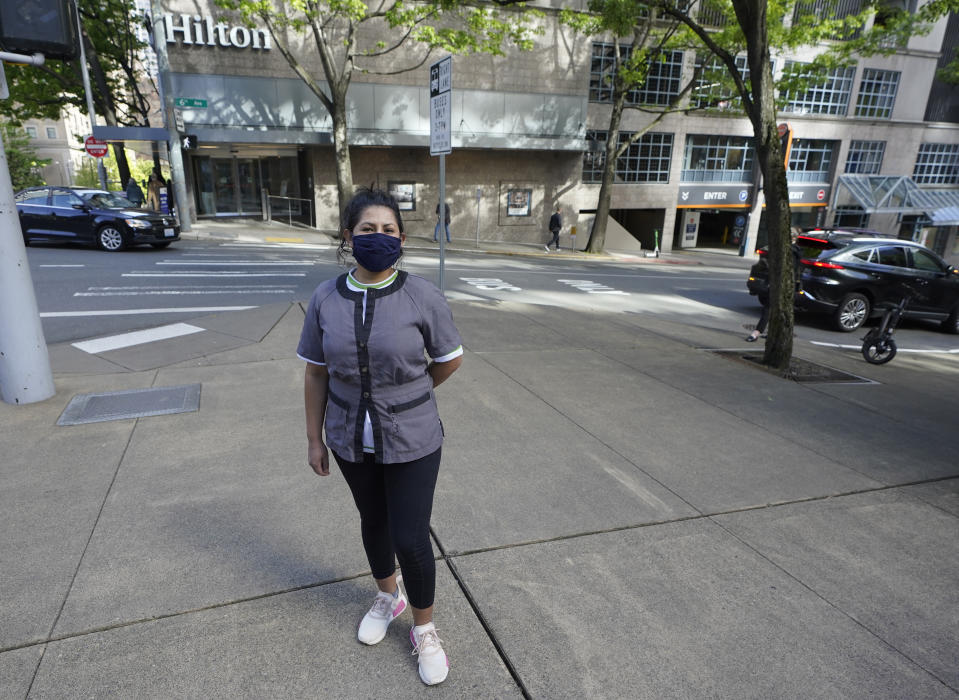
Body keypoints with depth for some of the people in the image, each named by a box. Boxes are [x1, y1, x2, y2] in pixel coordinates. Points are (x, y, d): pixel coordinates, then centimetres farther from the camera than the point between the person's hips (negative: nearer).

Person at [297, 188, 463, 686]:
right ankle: (389, 597, 52)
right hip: (350, 440, 3)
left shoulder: (422, 297, -16)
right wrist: (314, 439, 4)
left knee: (411, 539, 3)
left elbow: (449, 360, -3)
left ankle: (424, 630, 32)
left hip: (411, 442, -3)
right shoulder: (325, 299, -7)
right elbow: (316, 373, 0)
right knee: (373, 522, 23)